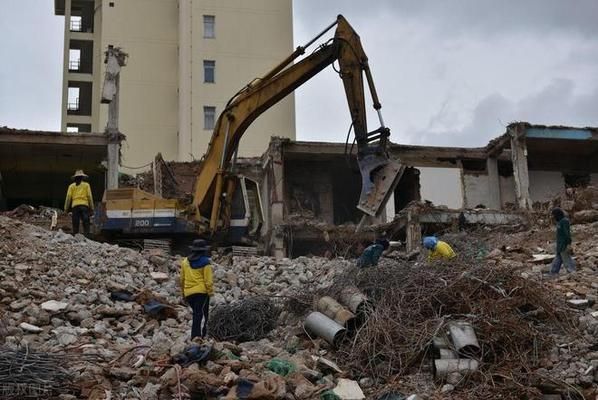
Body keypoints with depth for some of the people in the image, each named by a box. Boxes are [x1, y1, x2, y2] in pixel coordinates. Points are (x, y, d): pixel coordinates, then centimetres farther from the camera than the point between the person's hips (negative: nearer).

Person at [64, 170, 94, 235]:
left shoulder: (71, 186, 12)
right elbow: (89, 196, 6)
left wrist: (66, 208, 9)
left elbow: (68, 197, 7)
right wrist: (91, 207, 9)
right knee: (86, 223, -3)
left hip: (75, 206, 1)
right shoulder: (86, 185, 10)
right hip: (84, 205, -1)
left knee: (75, 223, 2)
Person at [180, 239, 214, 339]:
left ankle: (196, 335, 18)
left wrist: (183, 292, 24)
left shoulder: (185, 262, 12)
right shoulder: (205, 262, -6)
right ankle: (197, 336, -17)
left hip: (188, 293, 6)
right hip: (201, 291, -6)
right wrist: (210, 292, -2)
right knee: (201, 315, -6)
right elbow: (208, 280, -10)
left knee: (196, 314, 18)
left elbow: (182, 279, 16)